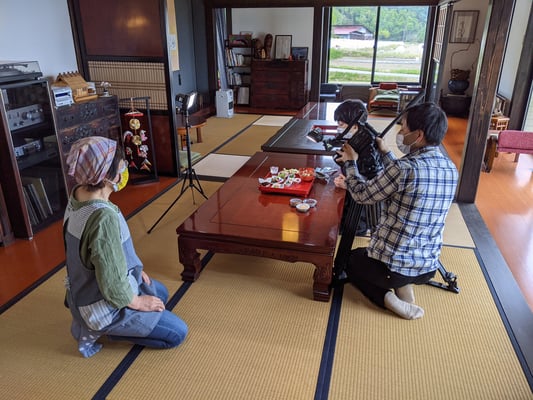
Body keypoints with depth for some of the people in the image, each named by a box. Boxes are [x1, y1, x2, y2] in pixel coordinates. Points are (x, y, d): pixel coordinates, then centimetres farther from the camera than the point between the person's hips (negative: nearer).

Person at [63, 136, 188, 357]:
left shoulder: (78, 194, -8)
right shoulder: (103, 217, -37)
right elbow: (113, 285, -29)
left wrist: (135, 269, 9)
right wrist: (137, 302, -11)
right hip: (103, 304, -9)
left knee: (160, 293, 27)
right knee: (177, 333, 3)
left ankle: (92, 323, 18)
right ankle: (99, 328, 5)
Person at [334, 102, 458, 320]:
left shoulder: (404, 168, -24)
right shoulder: (451, 169, -1)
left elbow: (362, 194, -10)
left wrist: (350, 162, 6)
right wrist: (385, 152, 22)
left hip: (391, 267, -6)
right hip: (428, 268, 7)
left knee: (351, 260, 27)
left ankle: (387, 297, 4)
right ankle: (404, 288, 13)